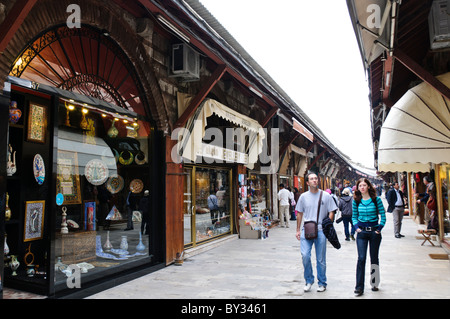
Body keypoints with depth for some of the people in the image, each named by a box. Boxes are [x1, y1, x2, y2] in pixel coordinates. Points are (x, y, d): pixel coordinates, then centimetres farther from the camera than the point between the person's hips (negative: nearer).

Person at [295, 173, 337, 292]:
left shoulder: (326, 195, 2)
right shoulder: (303, 196, 6)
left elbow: (331, 212, 5)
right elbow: (299, 214, 13)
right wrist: (298, 230, 12)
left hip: (321, 230, -1)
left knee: (321, 259, 7)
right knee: (305, 255, -10)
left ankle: (322, 283, 24)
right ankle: (309, 280, 11)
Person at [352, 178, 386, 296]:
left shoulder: (376, 199, -2)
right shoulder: (356, 201, 3)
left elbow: (383, 215, 0)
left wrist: (380, 228, -9)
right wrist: (356, 226, -4)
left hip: (374, 232, 0)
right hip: (362, 232, 0)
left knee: (374, 258, 11)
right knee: (361, 258, -7)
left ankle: (374, 283, 28)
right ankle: (359, 287, -2)